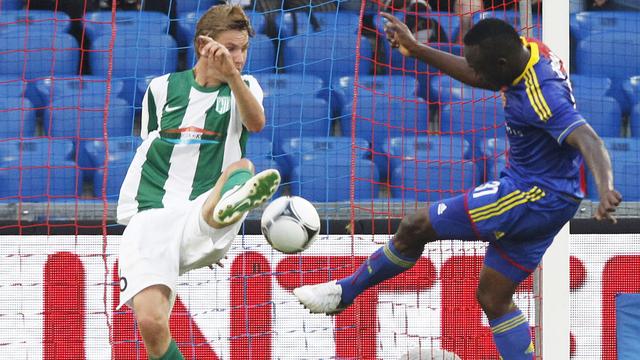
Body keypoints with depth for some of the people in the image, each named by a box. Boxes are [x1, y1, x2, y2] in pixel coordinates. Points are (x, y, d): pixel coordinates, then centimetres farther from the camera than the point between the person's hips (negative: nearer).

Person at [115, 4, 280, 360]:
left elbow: (256, 122, -12)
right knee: (150, 322, -23)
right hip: (150, 219, 1)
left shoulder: (245, 87, 12)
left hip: (202, 219, -1)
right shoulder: (162, 88, 15)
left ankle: (232, 203, -69)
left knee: (242, 167, -34)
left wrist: (231, 74, -29)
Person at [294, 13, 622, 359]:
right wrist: (416, 49, 15)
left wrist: (605, 189, -58)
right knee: (493, 298, 14)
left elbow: (589, 141, -40)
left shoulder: (541, 96, -28)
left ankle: (343, 292, 15)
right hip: (545, 200, 10)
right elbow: (475, 75, 17)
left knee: (416, 226, -4)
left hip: (535, 195, -10)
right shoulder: (528, 51, -1)